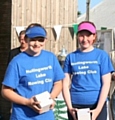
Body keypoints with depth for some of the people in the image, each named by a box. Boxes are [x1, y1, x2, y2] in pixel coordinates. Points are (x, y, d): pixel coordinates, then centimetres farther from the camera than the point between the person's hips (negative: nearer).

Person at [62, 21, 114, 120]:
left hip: (97, 105, -1)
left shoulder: (102, 55, 2)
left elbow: (106, 84, -2)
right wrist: (70, 107, -7)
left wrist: (98, 109, -11)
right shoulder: (71, 57, 7)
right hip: (76, 106, 2)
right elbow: (66, 84, 5)